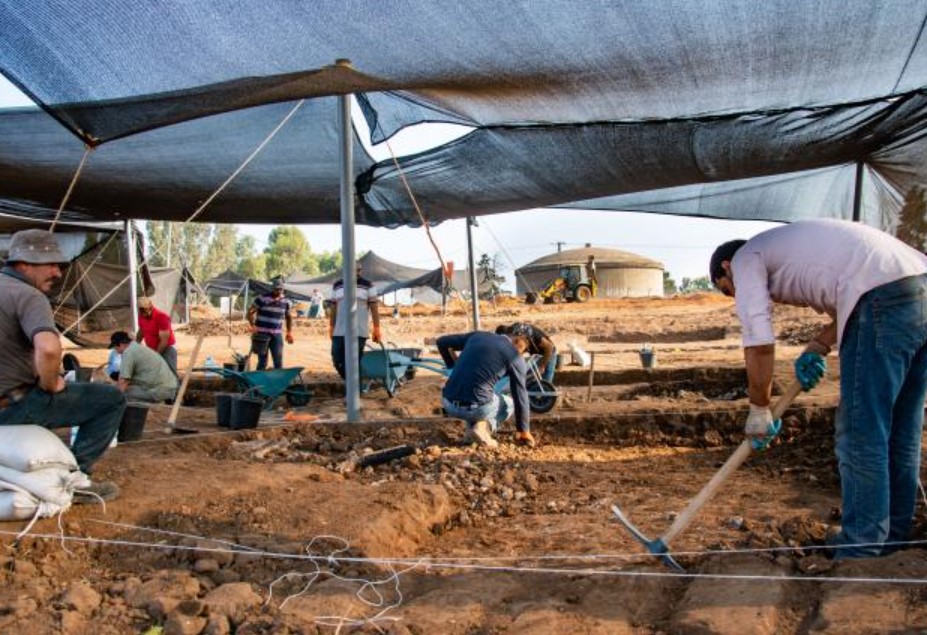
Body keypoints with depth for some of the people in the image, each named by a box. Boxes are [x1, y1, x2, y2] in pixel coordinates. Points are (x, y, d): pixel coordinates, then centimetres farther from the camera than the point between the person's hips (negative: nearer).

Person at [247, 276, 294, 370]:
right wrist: (253, 326, -17)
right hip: (262, 333, -3)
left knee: (279, 362, 0)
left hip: (277, 334, 3)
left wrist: (289, 332, 10)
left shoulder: (287, 301, 4)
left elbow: (289, 317, 18)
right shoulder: (262, 298, -6)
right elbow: (250, 312, -3)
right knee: (262, 361, 1)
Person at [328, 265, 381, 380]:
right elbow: (333, 307, 15)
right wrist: (331, 327, 12)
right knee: (337, 360, 4)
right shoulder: (337, 285, 10)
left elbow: (374, 307, -2)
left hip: (359, 332, -4)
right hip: (339, 332, 4)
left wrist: (376, 328, -8)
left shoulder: (367, 285, -1)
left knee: (356, 362, -4)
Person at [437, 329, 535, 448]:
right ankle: (483, 427, -1)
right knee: (509, 404, 26)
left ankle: (472, 426, 14)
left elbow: (442, 342, 24)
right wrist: (524, 430, 21)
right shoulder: (515, 357, 4)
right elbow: (520, 397, 9)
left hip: (448, 402, 5)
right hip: (474, 408, -5)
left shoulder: (478, 335, 15)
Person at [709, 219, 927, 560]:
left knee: (861, 438, -3)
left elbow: (759, 342, -1)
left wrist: (759, 409, 8)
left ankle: (860, 554, 4)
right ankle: (891, 538, 30)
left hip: (885, 299, -10)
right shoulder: (788, 245, 31)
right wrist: (818, 348, 14)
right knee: (900, 434, 17)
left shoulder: (746, 258, 7)